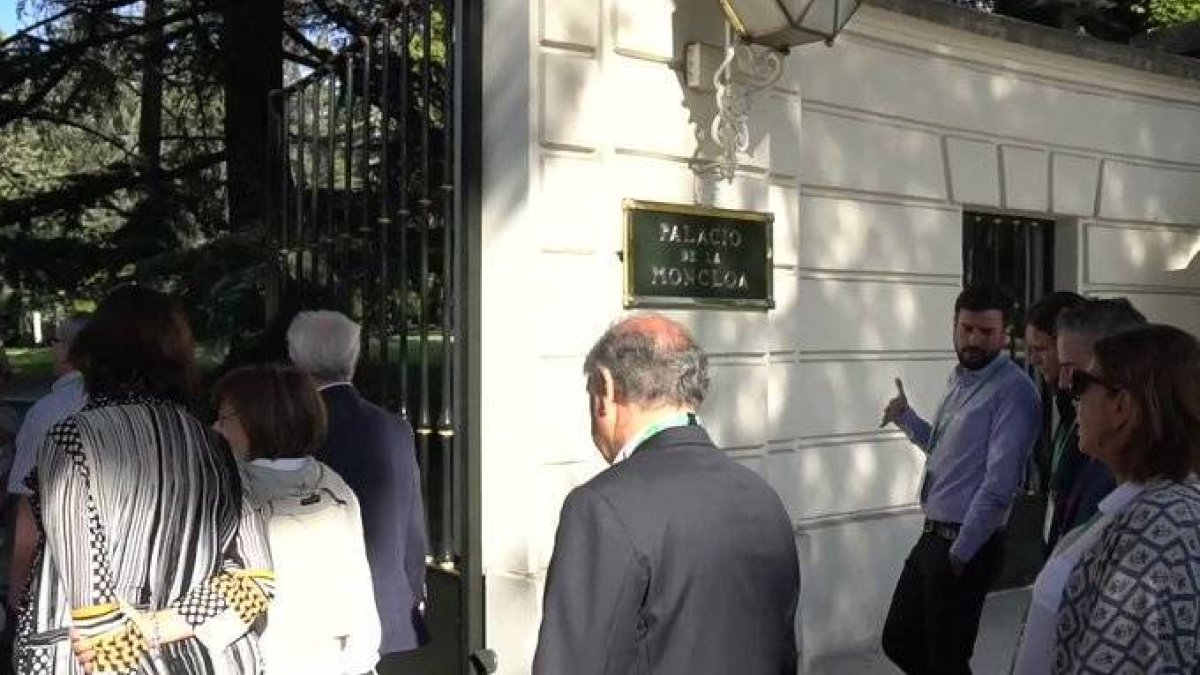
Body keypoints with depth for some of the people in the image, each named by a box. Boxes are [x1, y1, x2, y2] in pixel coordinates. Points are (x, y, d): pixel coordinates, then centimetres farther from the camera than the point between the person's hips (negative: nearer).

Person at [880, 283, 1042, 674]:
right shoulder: (959, 379, 11)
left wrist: (959, 554, -18)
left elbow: (998, 484, -20)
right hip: (933, 536, 8)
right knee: (898, 642, 16)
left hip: (967, 546, -8)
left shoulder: (1013, 391, -17)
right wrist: (905, 418, 8)